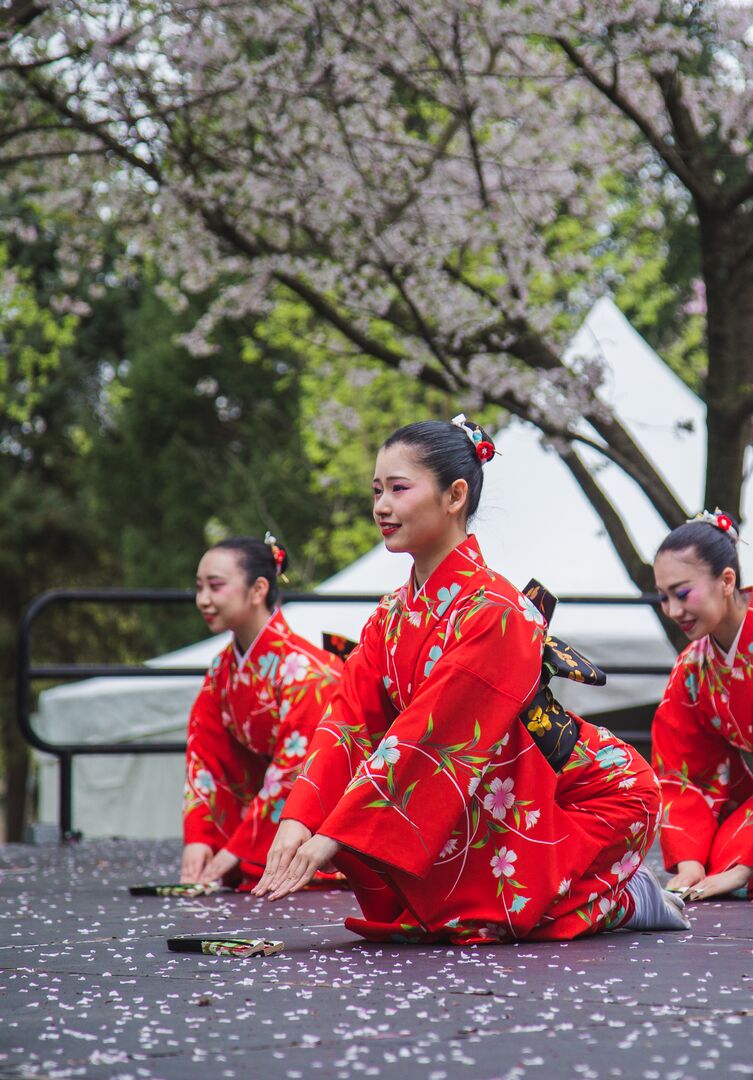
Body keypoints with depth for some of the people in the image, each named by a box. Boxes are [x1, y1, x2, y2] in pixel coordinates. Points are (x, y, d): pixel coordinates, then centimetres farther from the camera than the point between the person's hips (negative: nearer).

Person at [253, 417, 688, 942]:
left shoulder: (495, 612, -25)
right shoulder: (393, 615, 2)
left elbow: (427, 733, -30)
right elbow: (349, 721, -6)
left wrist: (333, 837, -32)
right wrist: (298, 821, -22)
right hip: (501, 802, 8)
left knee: (455, 917, -21)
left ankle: (623, 900, 3)